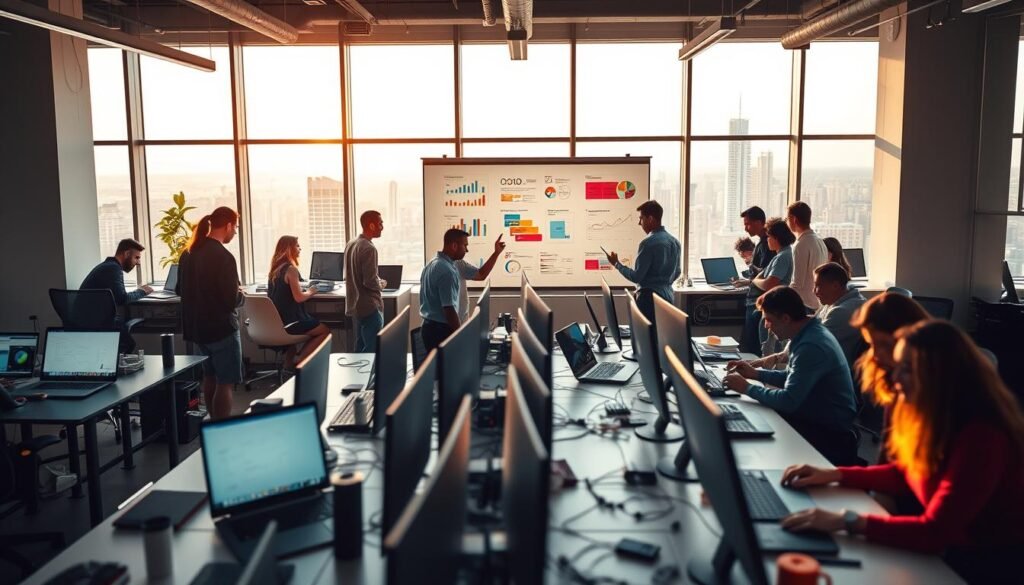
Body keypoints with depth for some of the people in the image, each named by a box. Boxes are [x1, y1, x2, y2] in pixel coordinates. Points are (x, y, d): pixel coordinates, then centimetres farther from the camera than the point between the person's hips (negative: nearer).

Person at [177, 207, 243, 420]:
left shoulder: (188, 254, 4)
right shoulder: (224, 257, -20)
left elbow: (181, 290, 16)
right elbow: (231, 300, -21)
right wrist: (241, 294, -1)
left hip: (196, 325, 9)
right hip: (221, 327, -8)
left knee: (210, 377, 21)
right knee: (225, 382, -1)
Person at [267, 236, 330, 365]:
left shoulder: (275, 268, 10)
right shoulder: (291, 269, -15)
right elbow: (298, 297, -19)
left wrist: (305, 290, 13)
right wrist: (310, 292, -1)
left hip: (276, 321, 8)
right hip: (288, 322, -8)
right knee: (325, 331, 5)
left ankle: (290, 363, 21)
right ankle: (299, 360, 1)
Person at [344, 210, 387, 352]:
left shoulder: (350, 245, 9)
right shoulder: (369, 248, -20)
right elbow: (370, 282, -23)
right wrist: (381, 285, -3)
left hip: (355, 305, 9)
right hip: (369, 307, -9)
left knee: (360, 348, 17)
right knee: (372, 350, -3)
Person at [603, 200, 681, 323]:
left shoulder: (648, 243, -16)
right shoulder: (675, 241, 10)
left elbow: (636, 277, -15)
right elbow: (678, 272, 20)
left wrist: (616, 264, -2)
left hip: (649, 297, -8)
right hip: (667, 295, 8)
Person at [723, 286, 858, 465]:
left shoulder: (811, 346, -28)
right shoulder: (808, 333, 5)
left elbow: (788, 401, -30)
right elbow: (793, 377, 19)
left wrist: (747, 388, -19)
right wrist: (755, 374, 8)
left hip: (830, 432, -9)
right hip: (816, 417, 9)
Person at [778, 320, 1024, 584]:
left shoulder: (981, 438, -30)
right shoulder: (934, 415, -4)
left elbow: (935, 532, -30)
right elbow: (905, 474, 12)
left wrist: (847, 521, -34)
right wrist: (834, 475, 1)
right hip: (950, 547, 7)